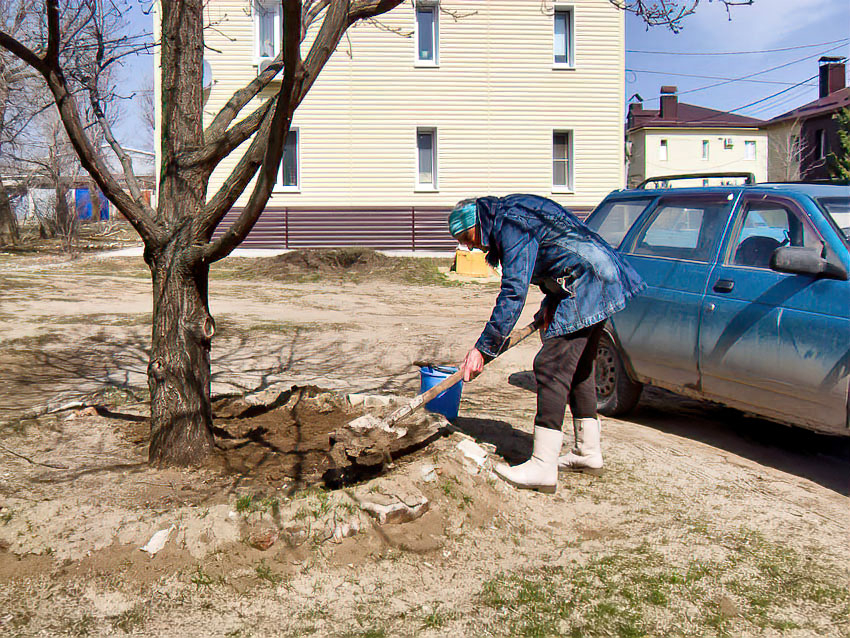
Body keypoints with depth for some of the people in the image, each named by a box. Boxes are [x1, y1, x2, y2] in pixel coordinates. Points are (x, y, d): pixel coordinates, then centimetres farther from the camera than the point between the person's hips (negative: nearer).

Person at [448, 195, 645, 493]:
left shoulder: (512, 223, -16)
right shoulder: (510, 215, 15)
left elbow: (514, 291, -25)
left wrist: (483, 348, -24)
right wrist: (551, 304, 10)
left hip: (585, 285, -11)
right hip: (598, 283, 11)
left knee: (551, 367, -13)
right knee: (578, 367, 17)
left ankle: (543, 468, -15)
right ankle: (589, 451, 28)